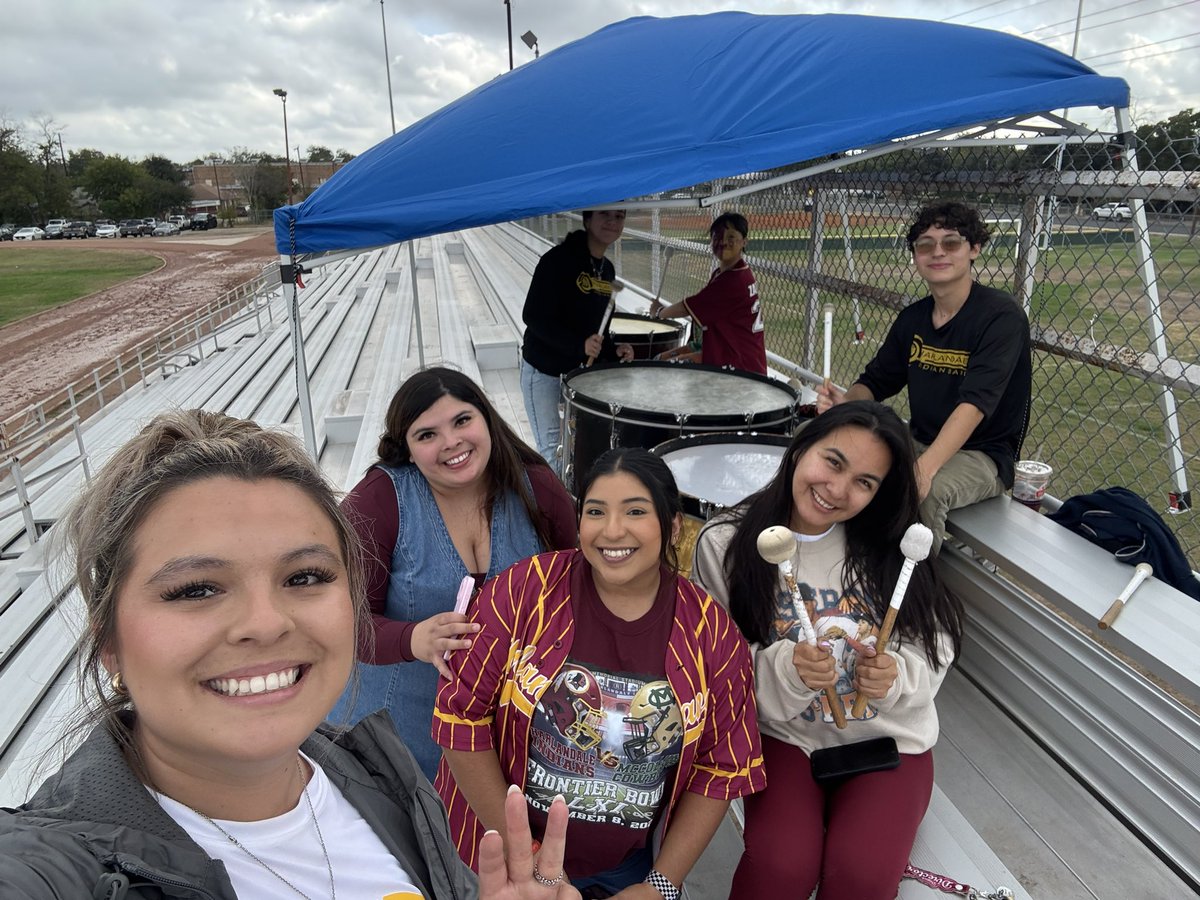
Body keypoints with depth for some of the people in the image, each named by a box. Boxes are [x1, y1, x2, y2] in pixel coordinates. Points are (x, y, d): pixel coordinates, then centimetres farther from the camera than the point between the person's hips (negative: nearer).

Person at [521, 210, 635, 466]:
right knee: (551, 448, -1)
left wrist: (612, 350, -5)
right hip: (542, 370, -7)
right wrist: (579, 345, -32)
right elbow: (534, 317, -22)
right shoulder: (559, 260, -17)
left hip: (580, 369, 7)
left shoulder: (607, 270, 6)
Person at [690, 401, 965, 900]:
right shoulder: (725, 543, -13)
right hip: (786, 734, -1)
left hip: (890, 737, 2)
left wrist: (896, 674, -22)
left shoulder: (889, 544, -7)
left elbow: (936, 649, 0)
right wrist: (786, 669, -30)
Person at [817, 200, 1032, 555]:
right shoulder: (912, 318, 5)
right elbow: (876, 381, 11)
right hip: (920, 442, 6)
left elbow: (975, 403, -28)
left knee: (924, 493, -35)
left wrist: (925, 468, -41)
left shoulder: (1000, 316, -15)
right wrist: (845, 402, -14)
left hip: (984, 455, -6)